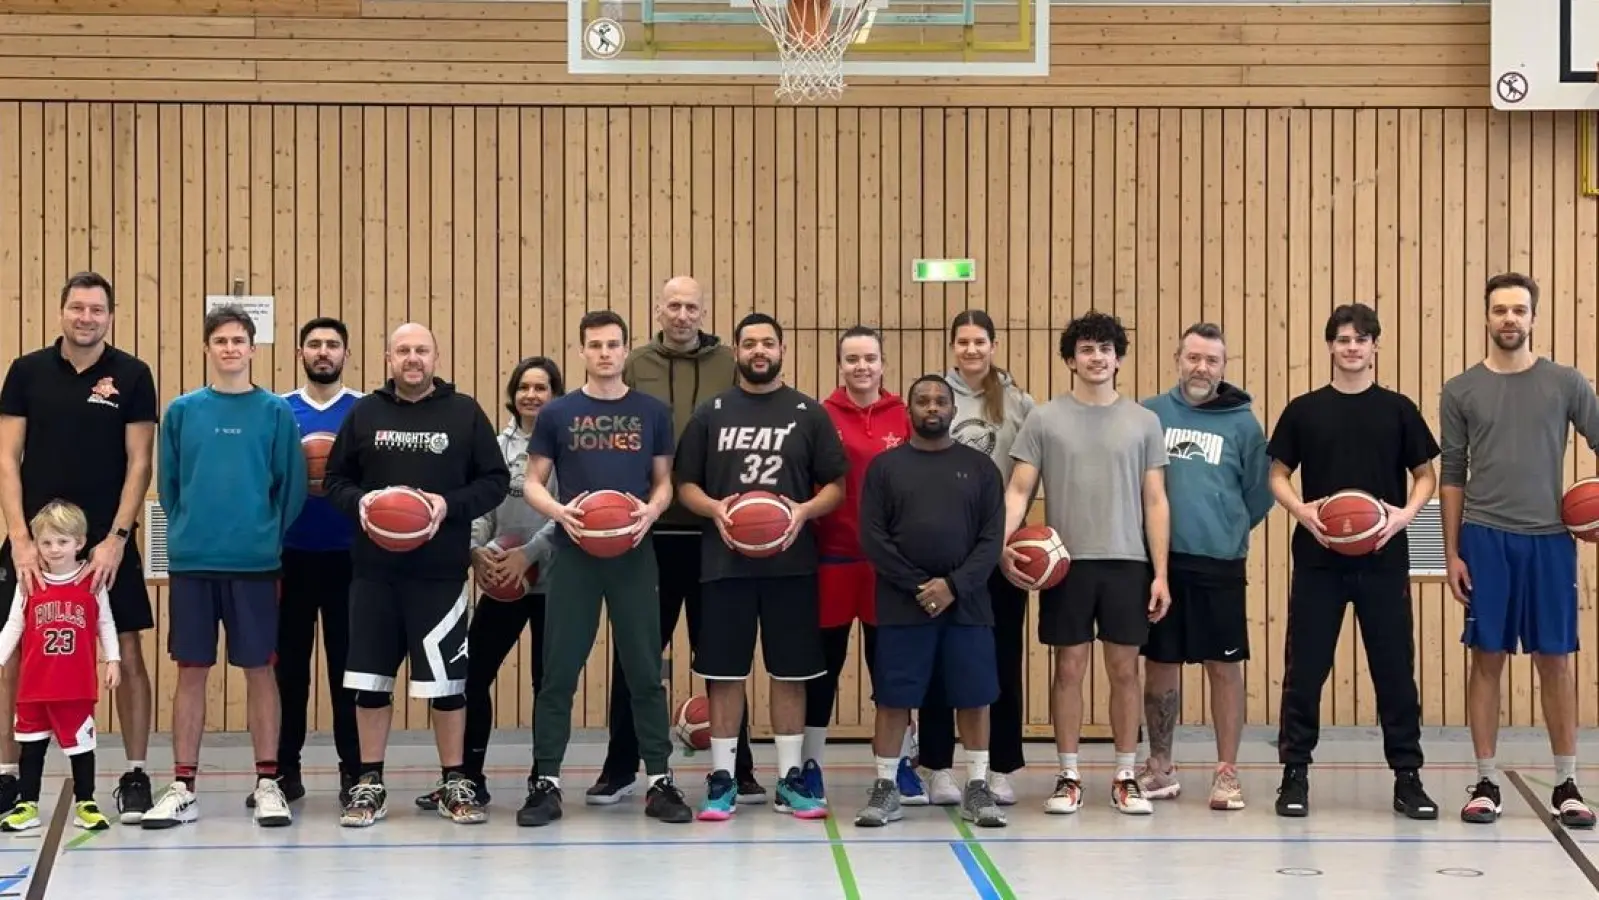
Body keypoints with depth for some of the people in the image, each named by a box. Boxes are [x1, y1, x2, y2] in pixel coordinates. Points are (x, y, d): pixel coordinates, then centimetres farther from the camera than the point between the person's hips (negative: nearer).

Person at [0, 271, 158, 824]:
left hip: (107, 542, -1)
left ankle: (135, 777, 11)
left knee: (127, 655, 1)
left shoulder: (132, 375, 0)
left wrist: (116, 539, -10)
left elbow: (139, 463, -1)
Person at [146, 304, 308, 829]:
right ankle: (183, 788, 11)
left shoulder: (276, 412, 2)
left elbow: (292, 486, 3)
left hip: (254, 563, -1)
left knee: (259, 669, 3)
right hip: (191, 562, 1)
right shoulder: (182, 412, 6)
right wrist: (184, 533, 6)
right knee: (191, 671, 5)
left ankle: (268, 784, 11)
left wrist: (270, 539, 2)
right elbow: (168, 483, 10)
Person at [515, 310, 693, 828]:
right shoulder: (558, 414, 4)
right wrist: (559, 511, -14)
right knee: (559, 671, 1)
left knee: (645, 670, 4)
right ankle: (545, 781, 7)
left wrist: (650, 512, -11)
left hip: (634, 554, 1)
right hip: (574, 554, 0)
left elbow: (664, 481, 11)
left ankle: (660, 781, 11)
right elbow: (532, 483, 6)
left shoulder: (652, 413, 7)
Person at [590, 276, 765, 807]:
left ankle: (737, 768, 15)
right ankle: (620, 767, 17)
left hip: (714, 531, -1)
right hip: (649, 529, 1)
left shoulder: (729, 367, 3)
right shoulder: (635, 368, 5)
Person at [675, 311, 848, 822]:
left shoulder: (809, 414, 6)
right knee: (724, 673, 2)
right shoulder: (711, 413, 7)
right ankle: (721, 780, 10)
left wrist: (805, 510, -14)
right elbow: (685, 484, 7)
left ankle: (790, 780, 13)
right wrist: (714, 508, -13)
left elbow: (835, 486, 6)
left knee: (791, 673, 4)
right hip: (726, 563, 0)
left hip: (791, 564, 0)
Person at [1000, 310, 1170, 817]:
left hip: (1127, 564, 1)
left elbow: (1155, 502, 6)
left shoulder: (1143, 422, 6)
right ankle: (1068, 778, 12)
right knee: (1069, 668, 4)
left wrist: (1160, 573, 0)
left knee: (1125, 669, 4)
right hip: (1066, 563, -1)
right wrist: (1003, 543, -16)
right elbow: (1018, 491, 1)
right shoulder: (1044, 420, 3)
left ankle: (1125, 778, 12)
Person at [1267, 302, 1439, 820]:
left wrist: (1406, 512, -10)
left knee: (1395, 668, 3)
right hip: (1318, 558, 0)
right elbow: (1278, 475, 8)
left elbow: (1425, 475, 9)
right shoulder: (1303, 410, 5)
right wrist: (1302, 510, -12)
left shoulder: (1398, 409, 5)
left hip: (1384, 558, 0)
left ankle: (1407, 776, 12)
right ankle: (1295, 772, 11)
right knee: (1305, 668, 2)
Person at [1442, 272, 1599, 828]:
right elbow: (1452, 476, 6)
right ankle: (1486, 782, 9)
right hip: (1485, 538, 0)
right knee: (1487, 658, 3)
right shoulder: (1461, 391, 4)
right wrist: (1452, 552, 2)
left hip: (1549, 538, 0)